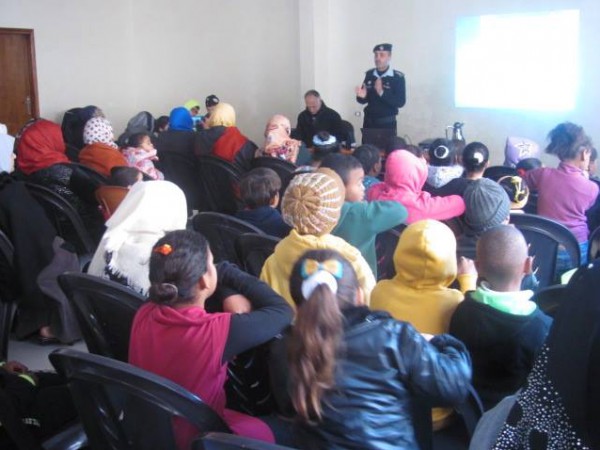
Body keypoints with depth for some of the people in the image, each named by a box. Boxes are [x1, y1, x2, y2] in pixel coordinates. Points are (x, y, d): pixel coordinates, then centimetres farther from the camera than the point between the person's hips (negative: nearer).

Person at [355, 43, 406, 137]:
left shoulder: (398, 77, -8)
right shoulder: (369, 74, 5)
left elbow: (400, 102, -15)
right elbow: (364, 100, 11)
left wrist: (382, 93, -26)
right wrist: (362, 96, -12)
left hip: (387, 123, -4)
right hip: (369, 122, 4)